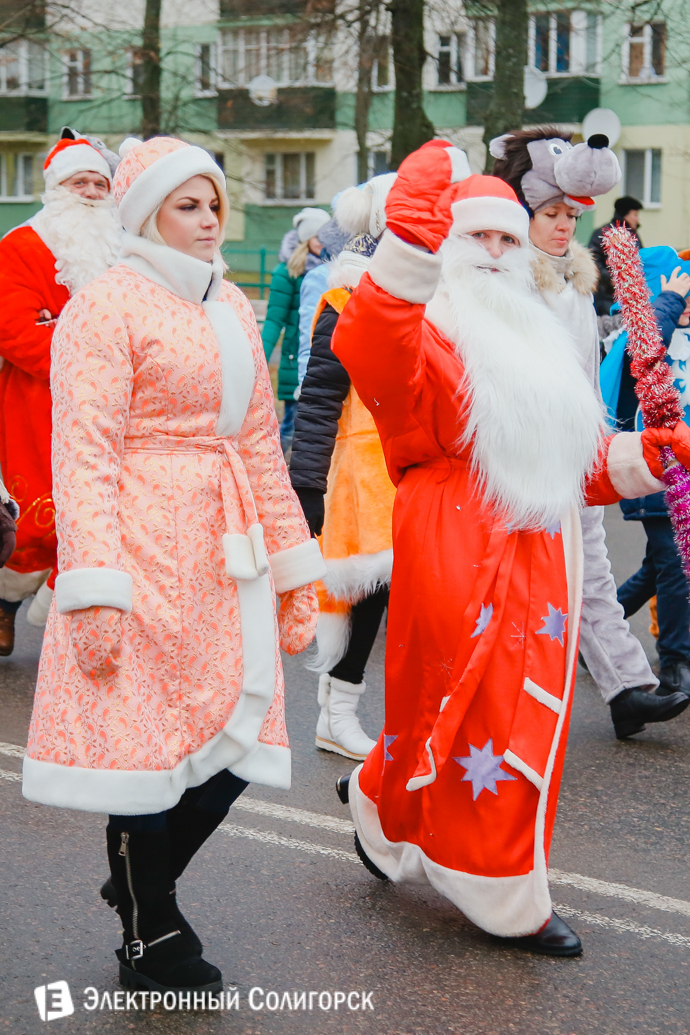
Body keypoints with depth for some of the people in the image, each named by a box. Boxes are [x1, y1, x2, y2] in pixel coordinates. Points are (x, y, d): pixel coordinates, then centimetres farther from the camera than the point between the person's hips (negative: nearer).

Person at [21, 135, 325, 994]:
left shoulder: (232, 308, 17)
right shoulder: (106, 306, -6)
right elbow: (86, 456, -13)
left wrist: (295, 565, 18)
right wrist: (94, 591, -21)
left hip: (228, 552, 7)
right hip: (146, 550, -7)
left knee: (235, 739, 6)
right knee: (148, 739, 1)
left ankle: (144, 884, 31)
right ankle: (149, 940, 20)